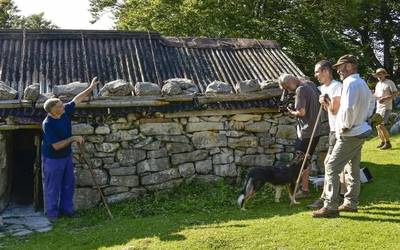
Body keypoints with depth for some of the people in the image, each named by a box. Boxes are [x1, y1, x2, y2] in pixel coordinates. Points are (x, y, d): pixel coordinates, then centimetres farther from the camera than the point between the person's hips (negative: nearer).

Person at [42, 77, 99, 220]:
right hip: (52, 159, -7)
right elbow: (56, 146, -28)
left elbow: (77, 99, 3)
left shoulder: (65, 111, -11)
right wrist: (73, 139, -23)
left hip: (66, 155, 7)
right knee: (53, 187, 10)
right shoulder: (48, 124, -30)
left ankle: (66, 209, 35)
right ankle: (52, 213, 28)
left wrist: (91, 88, 6)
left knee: (69, 184, 18)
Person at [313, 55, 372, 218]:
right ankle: (351, 203, 24)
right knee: (353, 168, 15)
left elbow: (348, 108, -28)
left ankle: (330, 206, -8)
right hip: (359, 131, 11)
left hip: (349, 135, -11)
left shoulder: (350, 83, -17)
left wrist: (345, 126, -16)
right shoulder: (362, 83, 15)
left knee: (332, 167, -9)